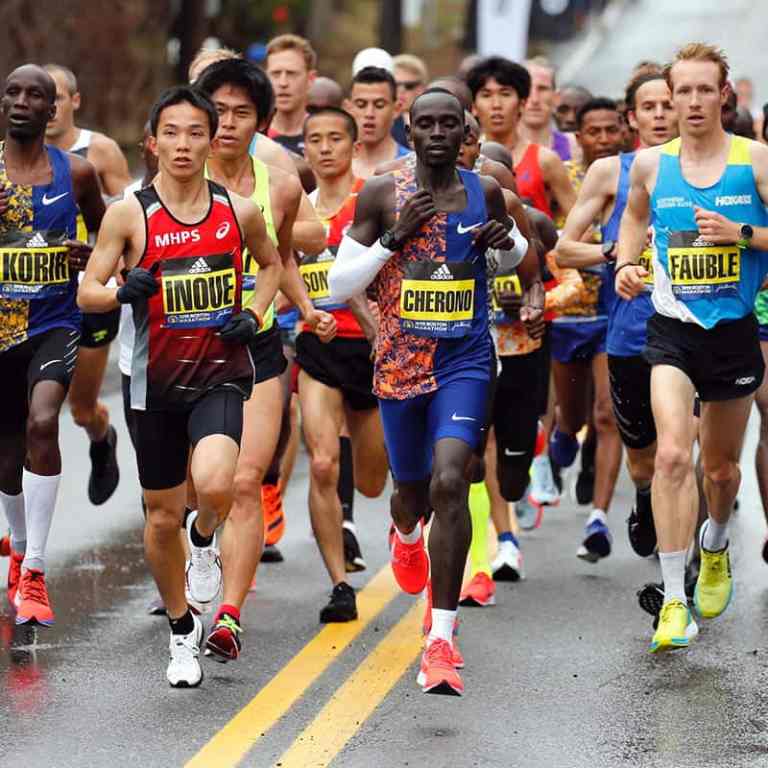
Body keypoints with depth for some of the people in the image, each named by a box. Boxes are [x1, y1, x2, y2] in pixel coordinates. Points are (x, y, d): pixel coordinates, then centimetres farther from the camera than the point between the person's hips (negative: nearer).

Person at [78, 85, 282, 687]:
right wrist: (123, 292, -23)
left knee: (214, 485, -28)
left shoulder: (239, 211, -1)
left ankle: (205, 539, 9)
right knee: (163, 515, 9)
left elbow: (272, 263, 19)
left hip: (222, 373, -1)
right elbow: (86, 292, -2)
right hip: (157, 382, 1)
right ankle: (182, 630, 32)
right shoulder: (129, 214, -6)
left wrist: (255, 315, 2)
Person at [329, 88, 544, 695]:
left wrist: (507, 242, -2)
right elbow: (338, 286, -3)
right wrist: (393, 239, -16)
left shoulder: (485, 192, 2)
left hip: (465, 360, -1)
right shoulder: (381, 195, -3)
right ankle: (406, 532, 58)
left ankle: (442, 639, -17)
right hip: (400, 363, 1)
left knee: (450, 481, -20)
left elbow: (515, 255, 22)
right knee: (413, 490, 16)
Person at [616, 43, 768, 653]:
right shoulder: (650, 164, 1)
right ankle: (674, 602, -18)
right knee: (672, 454, -20)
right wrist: (626, 265, 6)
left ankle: (716, 544, 50)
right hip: (673, 330, 0)